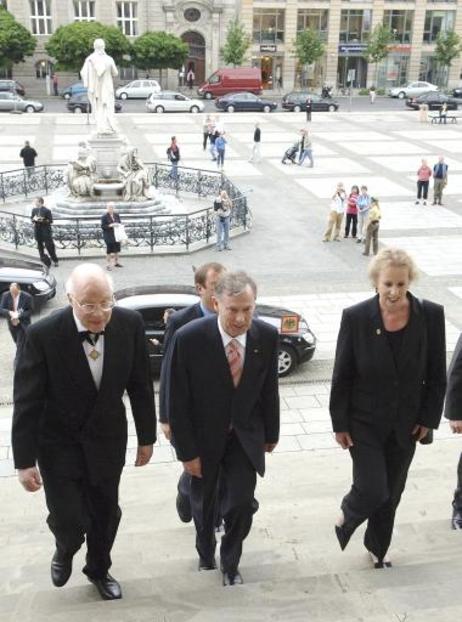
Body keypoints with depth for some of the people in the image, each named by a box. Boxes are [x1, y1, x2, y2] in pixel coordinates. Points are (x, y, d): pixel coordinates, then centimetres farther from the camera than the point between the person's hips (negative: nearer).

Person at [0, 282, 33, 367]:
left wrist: (19, 315, -26)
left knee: (20, 345, -6)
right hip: (12, 324, 4)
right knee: (18, 343, 19)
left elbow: (29, 311, -12)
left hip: (23, 324, -4)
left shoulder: (27, 297, -18)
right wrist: (10, 313, -30)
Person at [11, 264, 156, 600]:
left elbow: (140, 384, -4)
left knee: (106, 513, 16)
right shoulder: (43, 334, -24)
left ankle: (98, 569, 47)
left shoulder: (130, 324, -16)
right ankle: (65, 550, 38)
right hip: (59, 443, -2)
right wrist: (25, 461, -13)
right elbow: (27, 402, -16)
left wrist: (147, 437, 3)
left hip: (107, 440, 3)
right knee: (68, 519, -1)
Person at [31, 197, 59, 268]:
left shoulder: (47, 211, -12)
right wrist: (34, 219, -12)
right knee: (40, 246, 9)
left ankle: (55, 260, 16)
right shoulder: (34, 210, 3)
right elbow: (31, 219, 11)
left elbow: (50, 220, -8)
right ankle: (44, 260, 21)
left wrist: (42, 220, -23)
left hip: (46, 230, -5)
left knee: (49, 245, 0)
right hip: (37, 230, 5)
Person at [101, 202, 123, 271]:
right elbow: (103, 226, -12)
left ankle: (116, 262, 28)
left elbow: (119, 223, 17)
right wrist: (110, 225, -22)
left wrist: (119, 225, -6)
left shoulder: (116, 215, 6)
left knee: (117, 249, 11)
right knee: (109, 250, -4)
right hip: (108, 236, -5)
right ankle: (108, 264, 5)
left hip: (116, 235, 5)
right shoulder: (104, 216, -10)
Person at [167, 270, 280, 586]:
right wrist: (187, 451, -13)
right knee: (204, 503, 18)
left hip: (246, 432, 1)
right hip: (204, 435, -1)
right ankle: (206, 554, 50)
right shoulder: (189, 338, -27)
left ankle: (231, 563, 28)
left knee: (242, 503, -2)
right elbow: (178, 400, -17)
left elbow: (269, 389, -2)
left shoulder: (267, 335, -17)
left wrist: (271, 433, 7)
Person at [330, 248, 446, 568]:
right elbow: (342, 376, -9)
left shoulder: (431, 315, -11)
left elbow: (437, 375, -1)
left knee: (391, 493, 16)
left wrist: (428, 419, -2)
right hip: (365, 422, -2)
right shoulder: (356, 317, -16)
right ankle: (348, 515, 30)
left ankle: (377, 546, 42)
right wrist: (340, 424, -6)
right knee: (373, 490, -6)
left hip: (406, 424, 3)